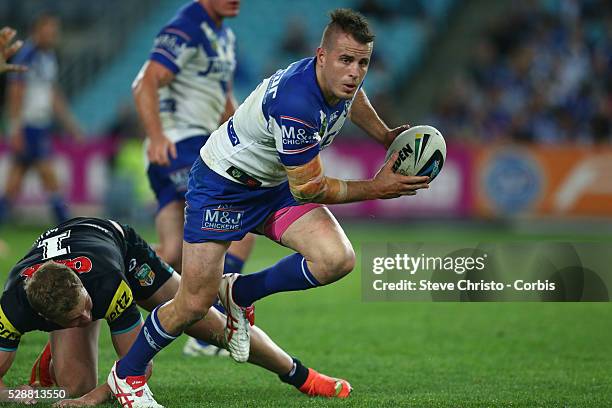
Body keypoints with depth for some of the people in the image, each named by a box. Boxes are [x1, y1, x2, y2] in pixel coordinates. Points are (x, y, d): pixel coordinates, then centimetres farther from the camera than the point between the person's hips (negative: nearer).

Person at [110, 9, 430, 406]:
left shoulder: (341, 78, -11)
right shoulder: (295, 105, -37)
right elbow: (308, 189, -26)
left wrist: (386, 136, 16)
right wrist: (376, 188, -21)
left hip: (275, 186, 8)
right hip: (221, 184, -7)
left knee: (338, 260, -16)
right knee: (194, 304, -7)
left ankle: (240, 293, 7)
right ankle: (125, 374, 19)